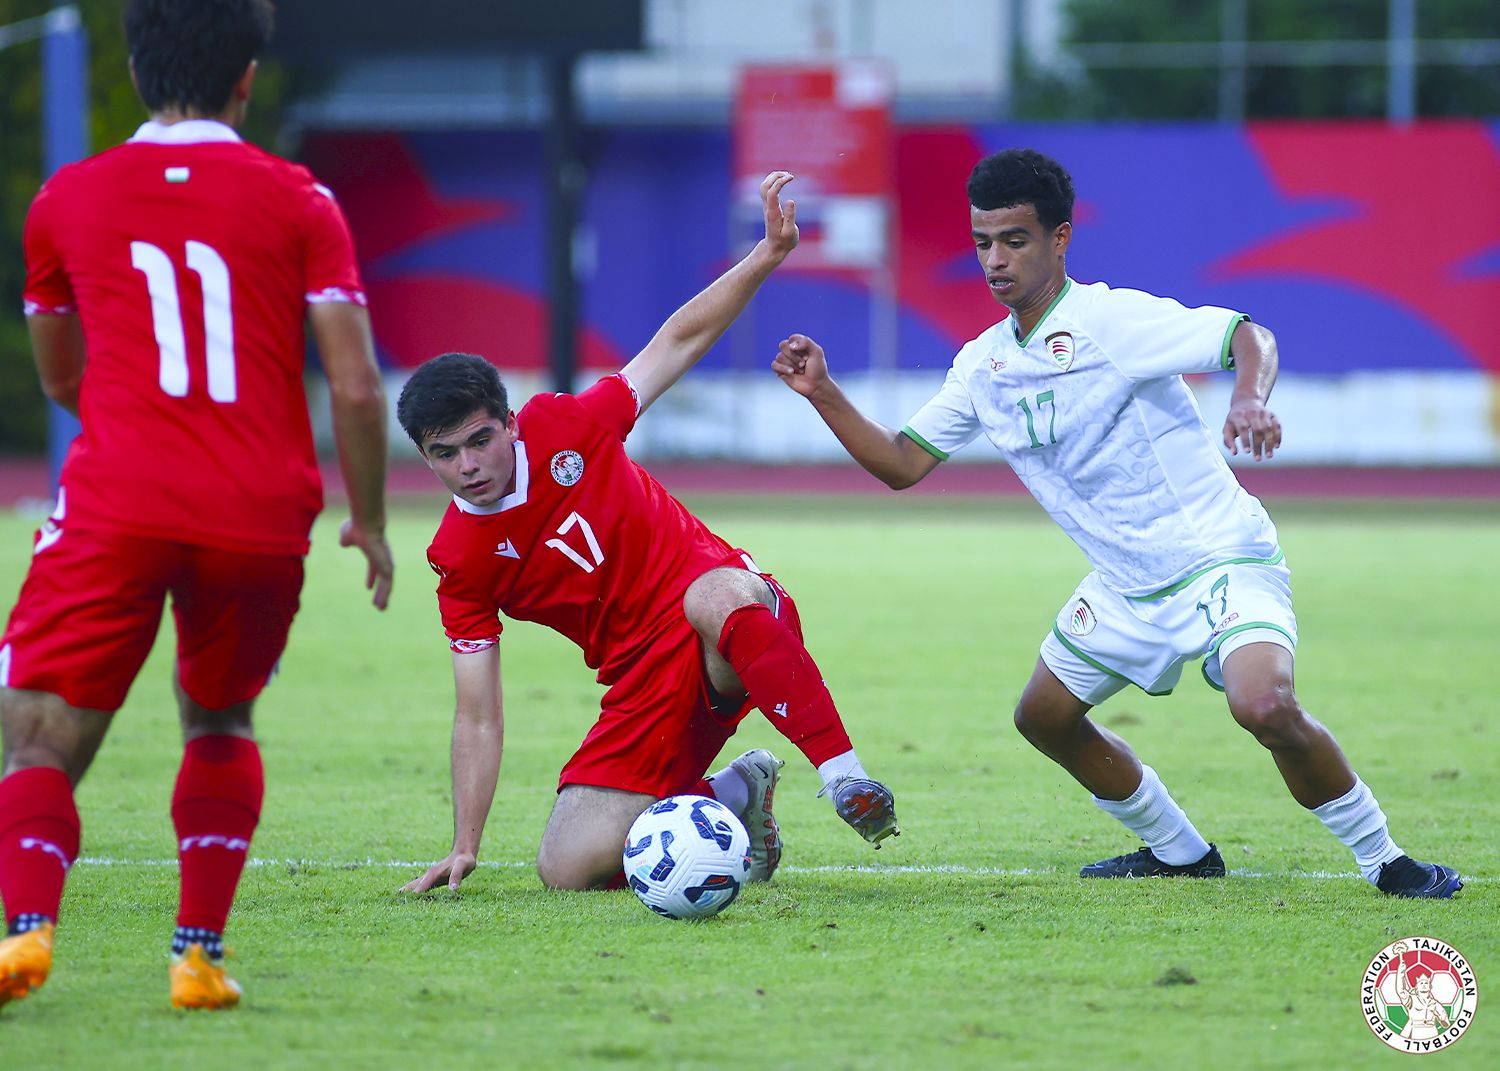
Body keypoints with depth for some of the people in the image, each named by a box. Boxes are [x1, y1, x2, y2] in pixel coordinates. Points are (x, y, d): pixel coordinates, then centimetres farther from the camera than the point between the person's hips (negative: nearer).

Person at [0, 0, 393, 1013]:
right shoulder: (298, 201, 4)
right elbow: (357, 386, -2)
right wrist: (370, 521, 12)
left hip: (116, 510, -1)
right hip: (262, 514, 1)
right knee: (220, 725, 24)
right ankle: (201, 951, 11)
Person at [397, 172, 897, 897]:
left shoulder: (562, 429, -5)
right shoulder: (458, 563, -3)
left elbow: (679, 341, 3)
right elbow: (478, 717, 0)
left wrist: (768, 255, -7)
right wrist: (464, 848, -8)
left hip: (719, 609, -3)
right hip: (645, 675, 3)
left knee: (718, 593, -41)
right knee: (568, 868, -12)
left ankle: (843, 775, -36)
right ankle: (728, 798, 16)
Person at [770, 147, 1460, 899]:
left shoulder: (1111, 320, -17)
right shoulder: (983, 365, 5)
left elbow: (1248, 337, -23)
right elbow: (901, 464, 10)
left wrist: (1250, 399, -45)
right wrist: (823, 395, -4)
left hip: (1220, 555, -8)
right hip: (1125, 584, 8)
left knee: (1264, 706, -30)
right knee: (1045, 717, 15)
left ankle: (1382, 859, -12)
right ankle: (1179, 852, 33)